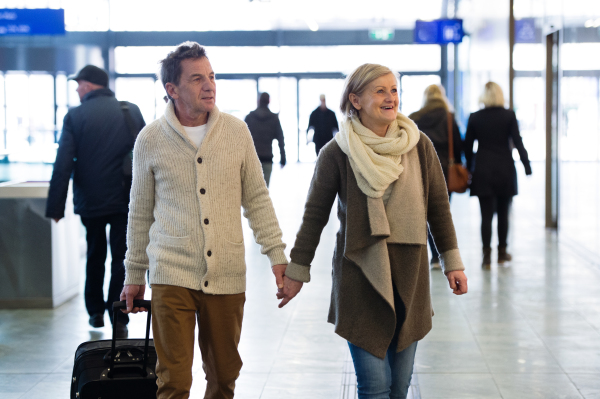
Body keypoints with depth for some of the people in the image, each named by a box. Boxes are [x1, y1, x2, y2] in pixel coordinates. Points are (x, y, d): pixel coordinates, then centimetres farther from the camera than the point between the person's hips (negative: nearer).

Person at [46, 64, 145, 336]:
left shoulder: (75, 116, -7)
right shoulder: (132, 111, 1)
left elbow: (63, 164, -10)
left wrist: (56, 206, -5)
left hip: (90, 201, 0)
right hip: (127, 200, 1)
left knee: (95, 257, 19)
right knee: (122, 258, 4)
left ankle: (95, 312, 27)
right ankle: (119, 318, -1)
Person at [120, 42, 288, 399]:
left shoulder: (237, 131, 3)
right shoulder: (151, 140, 0)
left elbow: (256, 199, 10)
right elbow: (140, 213, 10)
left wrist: (277, 254, 3)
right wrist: (134, 276, 13)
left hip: (227, 276, 2)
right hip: (172, 276, -2)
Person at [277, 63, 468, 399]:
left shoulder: (419, 146, 3)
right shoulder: (337, 153, -5)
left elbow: (438, 207, 10)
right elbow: (315, 215, 3)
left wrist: (453, 262, 9)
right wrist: (297, 270, 6)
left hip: (410, 276, 3)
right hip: (360, 274, -3)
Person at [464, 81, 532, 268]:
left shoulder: (475, 117, 0)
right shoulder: (509, 116, -3)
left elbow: (468, 145, 3)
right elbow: (517, 142, -6)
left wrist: (469, 168, 12)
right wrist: (526, 165, 0)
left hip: (483, 171, 0)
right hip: (505, 170, 0)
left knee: (486, 214, -1)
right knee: (503, 213, 13)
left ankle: (487, 255, -10)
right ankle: (502, 252, 21)